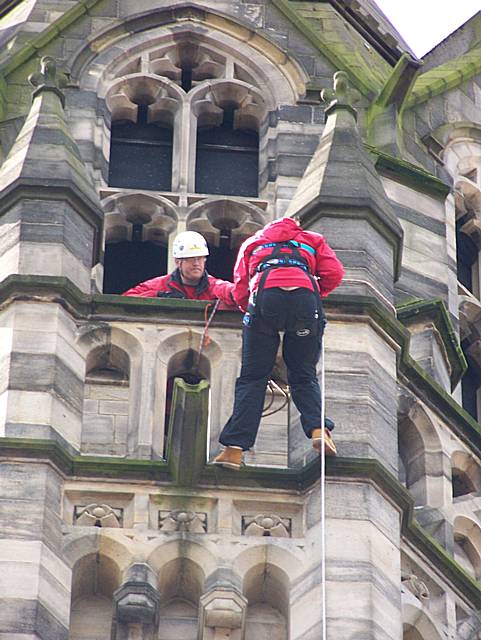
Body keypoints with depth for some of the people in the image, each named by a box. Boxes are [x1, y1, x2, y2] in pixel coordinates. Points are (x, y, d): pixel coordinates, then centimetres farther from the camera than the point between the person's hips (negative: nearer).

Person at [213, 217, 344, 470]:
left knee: (252, 378, 4)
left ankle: (234, 448, -7)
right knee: (304, 375, 12)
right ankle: (318, 428, -14)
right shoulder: (312, 239, 35)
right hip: (305, 295, 1)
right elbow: (334, 273, 17)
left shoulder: (252, 242, 36)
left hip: (265, 296, 0)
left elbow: (240, 290, 24)